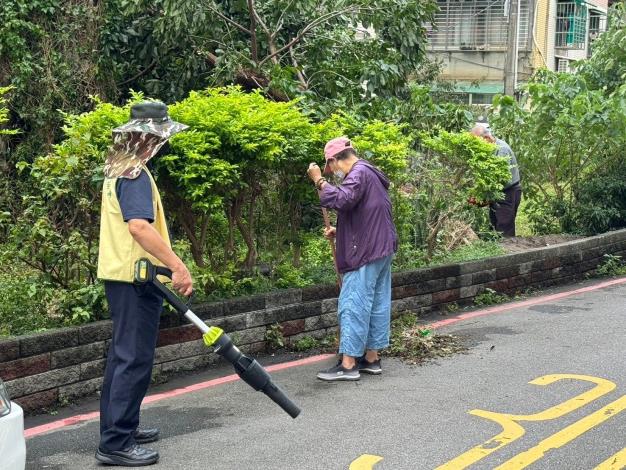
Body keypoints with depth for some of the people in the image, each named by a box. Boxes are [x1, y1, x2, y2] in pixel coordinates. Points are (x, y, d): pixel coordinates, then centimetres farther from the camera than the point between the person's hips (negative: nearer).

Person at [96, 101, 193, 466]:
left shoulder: (118, 168, 15)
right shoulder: (135, 173, -17)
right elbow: (139, 227, -30)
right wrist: (177, 265, -31)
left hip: (120, 274, 11)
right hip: (135, 277, -11)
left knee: (123, 354, 18)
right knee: (135, 359, -7)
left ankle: (120, 427, 28)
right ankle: (116, 444, -4)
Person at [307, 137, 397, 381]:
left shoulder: (359, 173, -12)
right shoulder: (370, 174, 21)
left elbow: (342, 199, -31)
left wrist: (319, 180, -20)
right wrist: (339, 231, 16)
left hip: (366, 253, -10)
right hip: (381, 250, 10)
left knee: (353, 306, -8)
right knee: (377, 304, 11)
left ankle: (348, 365, -6)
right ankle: (372, 358, 17)